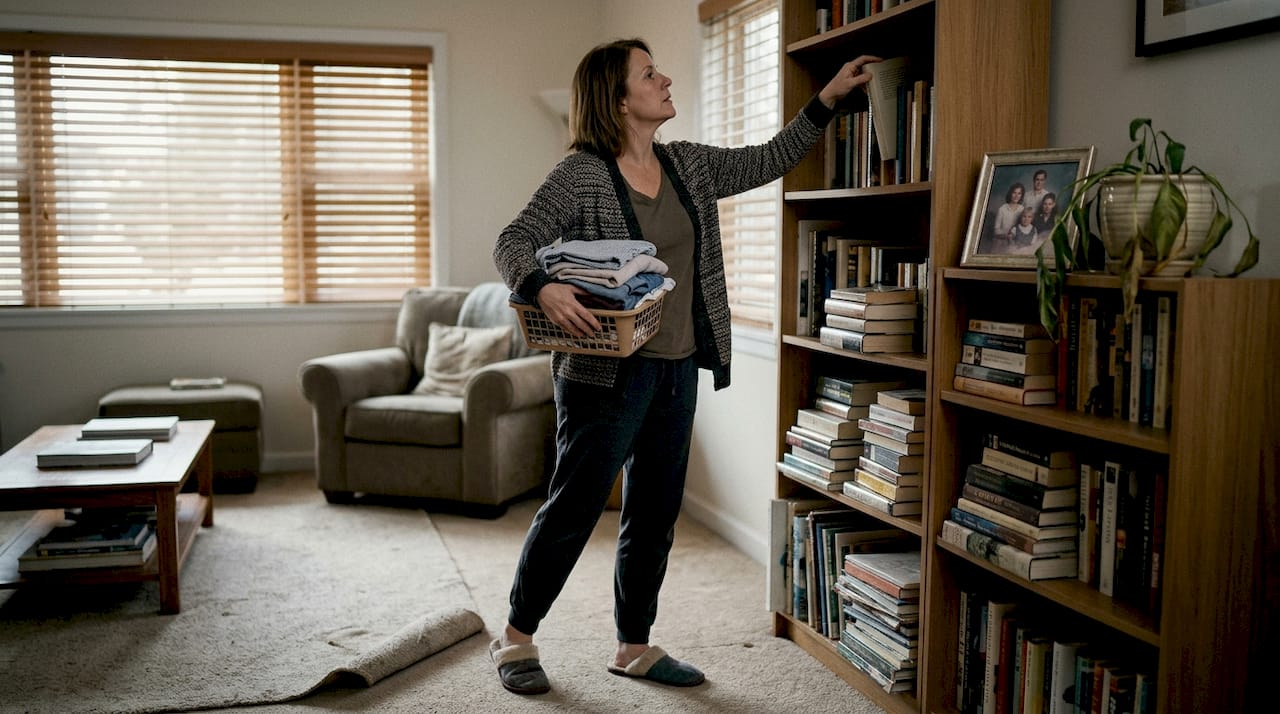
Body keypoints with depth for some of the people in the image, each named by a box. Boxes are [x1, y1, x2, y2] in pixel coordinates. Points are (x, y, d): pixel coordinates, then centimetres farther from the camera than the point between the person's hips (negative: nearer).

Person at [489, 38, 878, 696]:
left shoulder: (688, 164, 11)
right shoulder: (580, 173, -10)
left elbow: (769, 160, 19)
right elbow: (514, 243, -14)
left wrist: (828, 97, 16)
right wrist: (542, 289, -35)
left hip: (677, 370, 7)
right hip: (606, 371, -7)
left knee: (655, 516, 13)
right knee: (574, 506, 0)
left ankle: (634, 647, 27)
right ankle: (515, 638, 20)